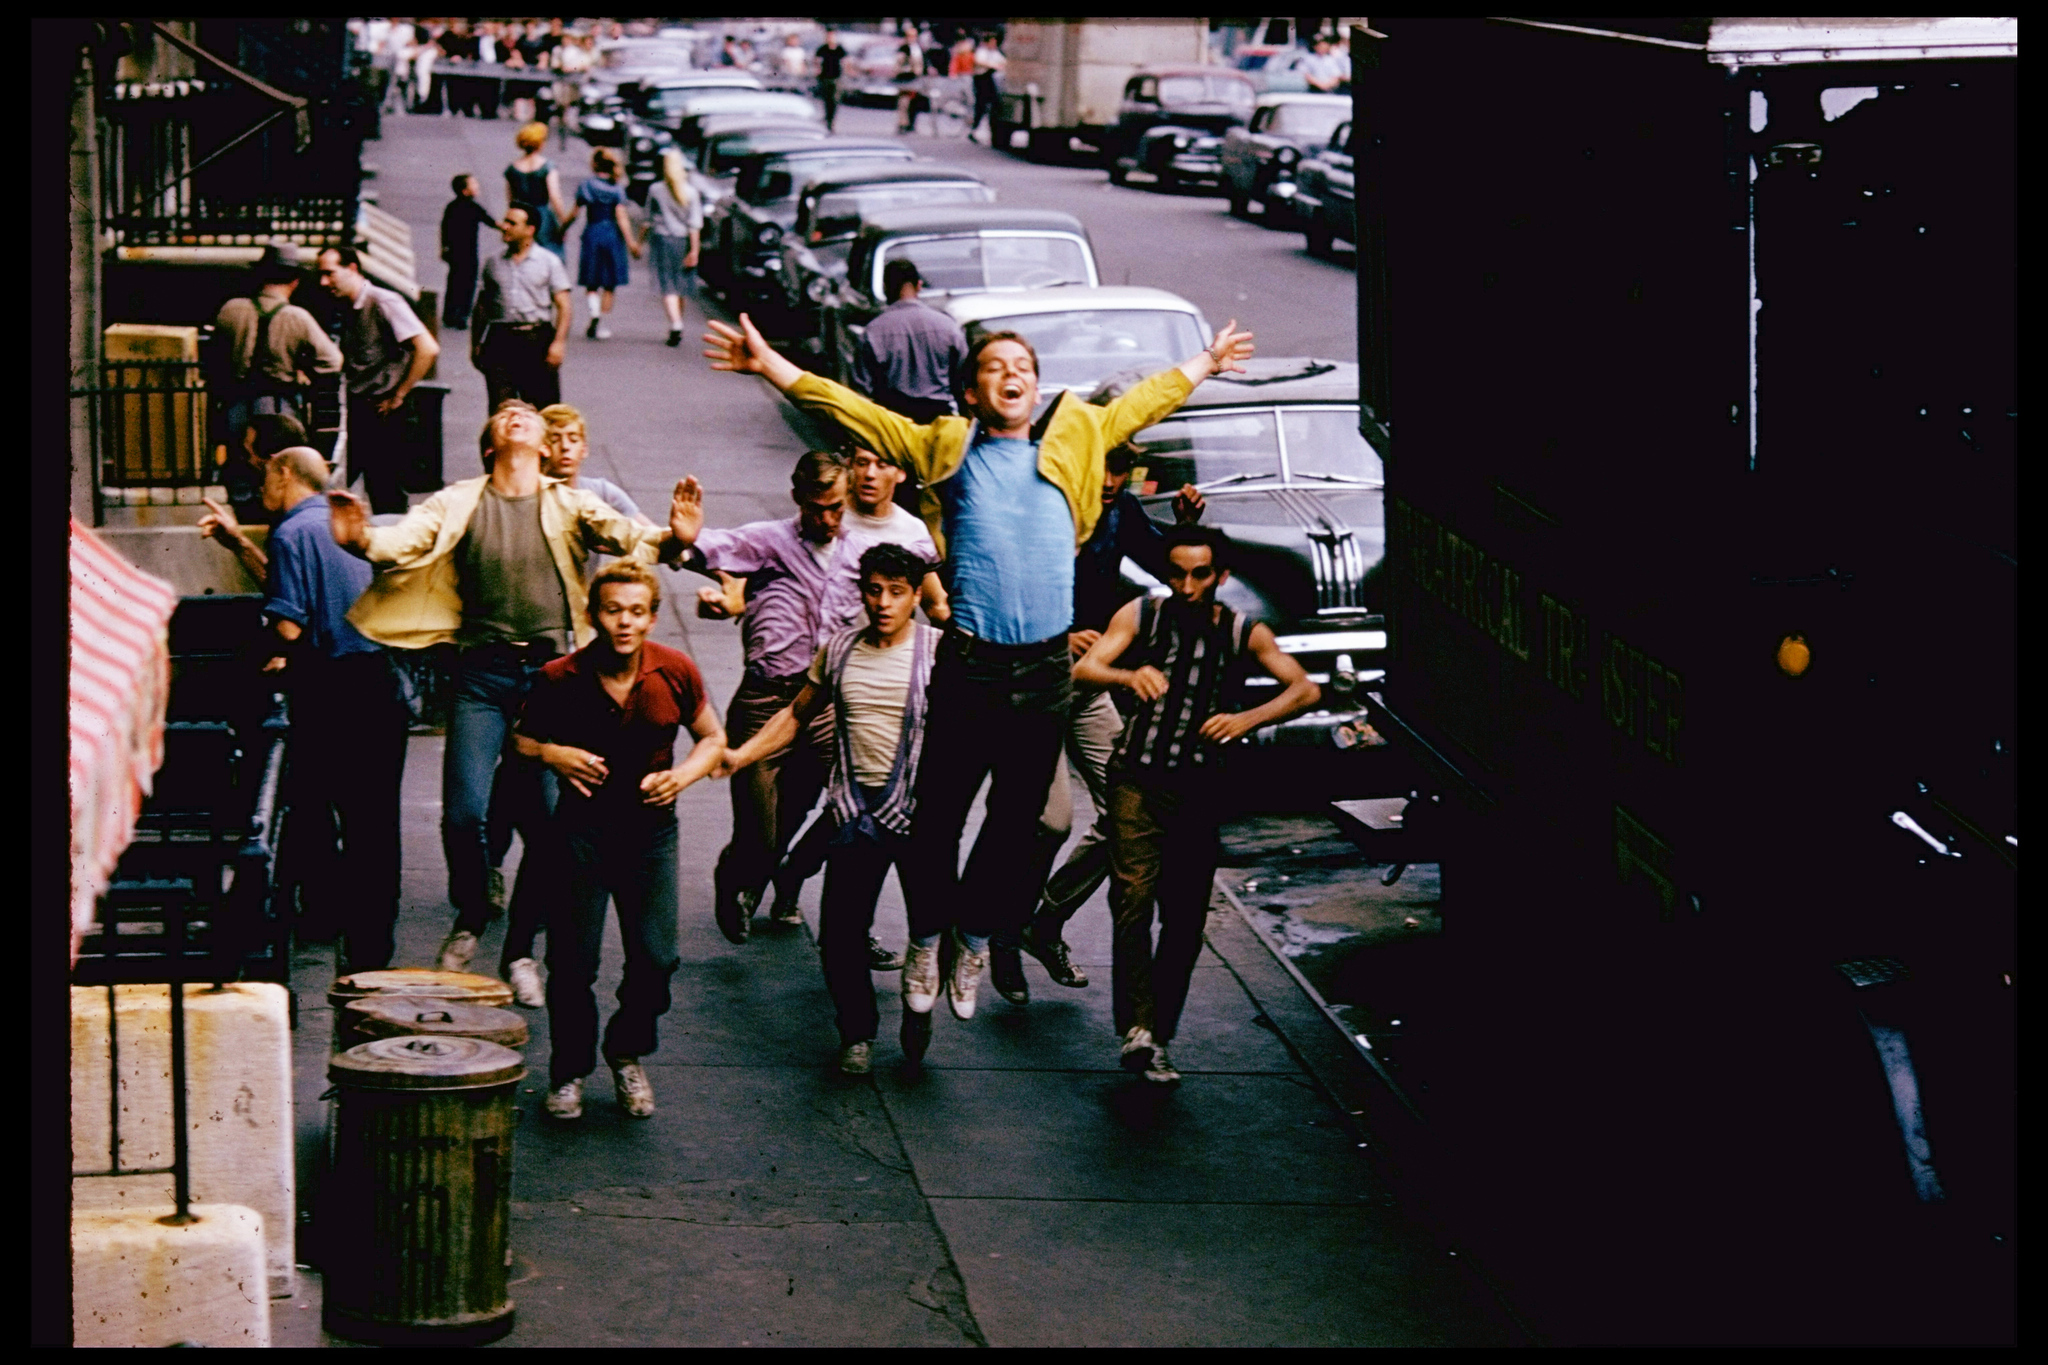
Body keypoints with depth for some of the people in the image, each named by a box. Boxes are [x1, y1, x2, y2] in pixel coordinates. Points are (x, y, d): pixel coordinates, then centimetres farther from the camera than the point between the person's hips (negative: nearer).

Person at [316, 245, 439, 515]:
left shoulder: (384, 302, -11)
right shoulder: (348, 310, 13)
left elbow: (428, 349, -20)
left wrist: (398, 396, -15)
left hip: (381, 411, -8)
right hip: (356, 410, 8)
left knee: (386, 496, -5)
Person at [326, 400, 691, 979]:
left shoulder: (572, 505, 8)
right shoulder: (458, 503, 7)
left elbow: (628, 536, -7)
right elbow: (404, 540, -6)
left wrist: (673, 540, -29)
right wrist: (361, 539, -29)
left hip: (551, 670, 0)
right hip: (483, 671, 0)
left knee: (550, 814, -2)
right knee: (464, 811, -7)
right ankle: (469, 921, 19)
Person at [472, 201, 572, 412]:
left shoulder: (548, 262, 5)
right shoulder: (493, 264, 14)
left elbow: (562, 306, 0)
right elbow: (482, 306, 17)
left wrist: (558, 343, -11)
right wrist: (476, 344, 12)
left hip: (537, 339, -2)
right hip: (500, 339, 2)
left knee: (542, 406, -3)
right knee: (500, 407, -4)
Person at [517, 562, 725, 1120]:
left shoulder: (676, 672, -4)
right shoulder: (561, 678, -9)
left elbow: (713, 739, 10)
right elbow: (519, 739, 5)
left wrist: (683, 775, -9)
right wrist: (553, 754, -16)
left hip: (649, 824, 1)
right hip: (581, 826, -1)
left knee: (655, 958, -2)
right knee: (573, 962, -1)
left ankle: (627, 1055, 23)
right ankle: (569, 1070, 18)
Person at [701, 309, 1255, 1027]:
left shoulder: (1074, 440, 12)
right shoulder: (946, 448, 6)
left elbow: (1141, 403, 28)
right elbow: (852, 410, 5)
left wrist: (1205, 364, 39)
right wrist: (769, 364, 0)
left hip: (1046, 670, 2)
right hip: (970, 665, -2)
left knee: (1019, 819, 10)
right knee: (939, 812, 1)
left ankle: (977, 932, 29)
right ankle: (927, 937, 20)